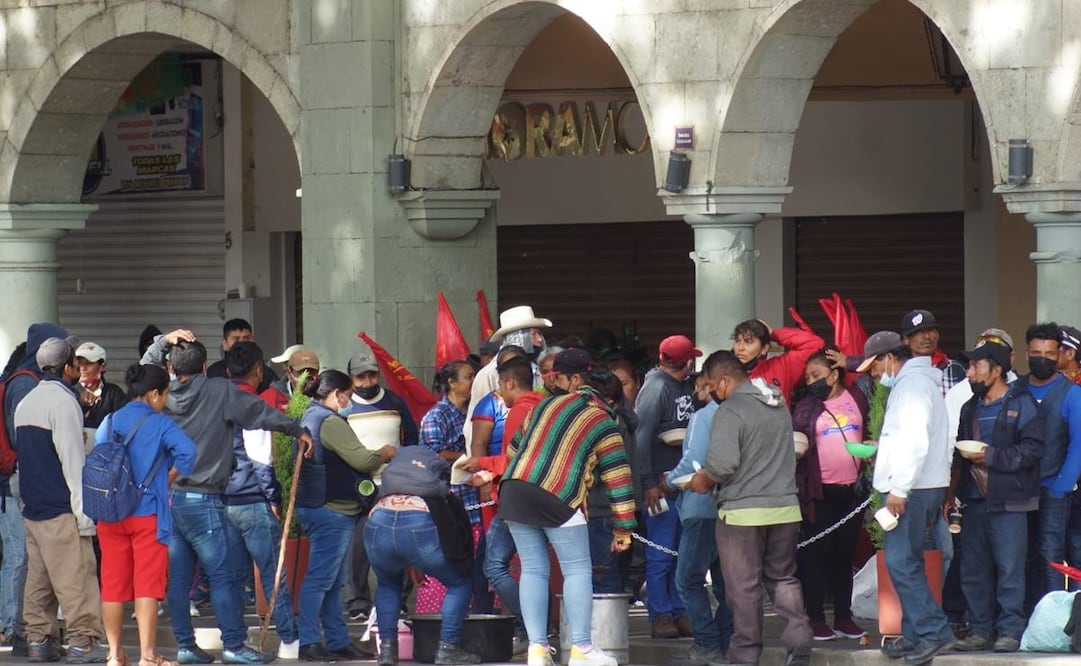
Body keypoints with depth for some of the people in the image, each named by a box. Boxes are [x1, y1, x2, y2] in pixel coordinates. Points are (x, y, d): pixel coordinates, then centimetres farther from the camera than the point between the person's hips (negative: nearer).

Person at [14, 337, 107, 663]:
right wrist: (84, 510, -15)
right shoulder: (63, 401, -12)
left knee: (38, 577, 10)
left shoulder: (25, 403, 16)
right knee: (76, 576, -7)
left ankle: (39, 639, 10)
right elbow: (73, 459, -15)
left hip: (32, 506, 9)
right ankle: (82, 641, -9)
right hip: (60, 508, -9)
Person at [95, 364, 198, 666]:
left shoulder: (110, 422, 6)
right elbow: (188, 452, -21)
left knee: (113, 583, 9)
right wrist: (171, 478, -4)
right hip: (148, 513, -4)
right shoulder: (160, 423, -7)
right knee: (148, 583, -3)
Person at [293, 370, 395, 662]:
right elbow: (362, 460, -18)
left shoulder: (310, 417, 17)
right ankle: (309, 642, -9)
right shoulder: (331, 422, -15)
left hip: (316, 505, 11)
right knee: (320, 578, -9)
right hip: (332, 509, -11)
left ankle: (339, 640, 16)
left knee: (333, 582, 13)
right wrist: (384, 453, 1)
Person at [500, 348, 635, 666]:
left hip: (514, 493, 4)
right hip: (558, 501, -4)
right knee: (577, 571, 4)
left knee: (533, 570, 10)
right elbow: (618, 480, 3)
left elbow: (515, 448, 26)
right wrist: (623, 529, 6)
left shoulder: (547, 405, 16)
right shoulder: (603, 424, 5)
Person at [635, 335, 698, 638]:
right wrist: (648, 483, -16)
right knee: (660, 554, -3)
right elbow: (641, 437, -14)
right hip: (662, 484, -7)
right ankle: (660, 616, 1)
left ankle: (680, 613, 15)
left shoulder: (687, 387, 12)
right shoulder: (656, 388, -11)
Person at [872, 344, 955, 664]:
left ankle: (934, 632, -12)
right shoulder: (912, 381, 20)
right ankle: (915, 634, 14)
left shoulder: (912, 383, -12)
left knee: (901, 562, -12)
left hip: (912, 488, -11)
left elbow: (916, 440, -22)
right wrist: (883, 446, 20)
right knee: (905, 562, 12)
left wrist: (899, 488, -22)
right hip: (914, 487, 11)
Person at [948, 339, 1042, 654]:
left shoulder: (1020, 404, -3)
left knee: (1009, 569, -7)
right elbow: (960, 452, 25)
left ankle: (1010, 631, -3)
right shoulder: (971, 409, 20)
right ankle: (979, 630, 14)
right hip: (976, 500, 7)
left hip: (1008, 501, -7)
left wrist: (992, 457, -15)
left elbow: (1033, 448, -13)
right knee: (974, 570, 7)